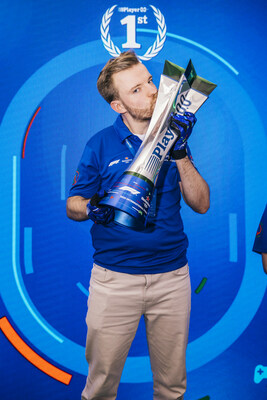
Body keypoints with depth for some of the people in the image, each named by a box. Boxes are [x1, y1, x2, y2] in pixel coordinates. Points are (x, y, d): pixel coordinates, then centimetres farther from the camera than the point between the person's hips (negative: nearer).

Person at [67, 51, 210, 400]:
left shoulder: (173, 138, 4)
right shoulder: (100, 145, -3)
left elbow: (201, 204, -3)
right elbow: (72, 206, 3)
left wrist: (180, 154, -16)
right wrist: (93, 209, -20)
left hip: (172, 277, 2)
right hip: (114, 277, -2)